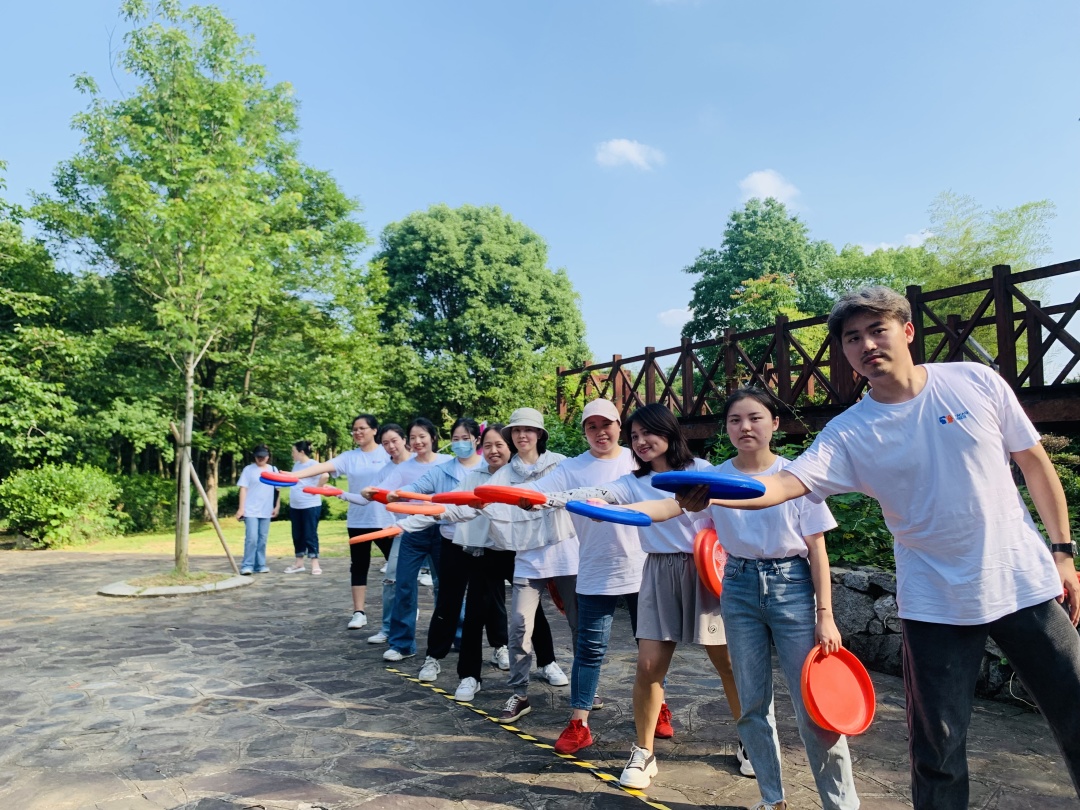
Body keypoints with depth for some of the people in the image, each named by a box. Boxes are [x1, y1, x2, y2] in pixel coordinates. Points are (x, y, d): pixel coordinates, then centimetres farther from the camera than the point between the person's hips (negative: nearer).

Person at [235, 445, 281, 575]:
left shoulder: (273, 470, 10)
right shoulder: (248, 469, 0)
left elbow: (277, 490, 13)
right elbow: (243, 489, -3)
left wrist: (277, 507, 6)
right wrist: (241, 508, -9)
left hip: (266, 511, 4)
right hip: (250, 511, -4)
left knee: (262, 539, 8)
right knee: (251, 538, -11)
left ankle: (260, 565, 14)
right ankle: (247, 566, -6)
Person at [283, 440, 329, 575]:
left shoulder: (312, 464, -14)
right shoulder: (296, 465, 11)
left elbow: (325, 475, -32)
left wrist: (316, 489, -21)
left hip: (310, 506, -8)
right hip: (295, 506, 8)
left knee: (310, 535, -3)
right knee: (297, 535, 13)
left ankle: (315, 565, 3)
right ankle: (299, 563, 23)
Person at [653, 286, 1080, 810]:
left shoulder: (976, 382, -5)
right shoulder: (848, 433, -10)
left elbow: (1035, 463, 4)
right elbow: (787, 482, -23)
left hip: (1024, 581, 2)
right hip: (936, 602, -1)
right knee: (937, 744, 5)